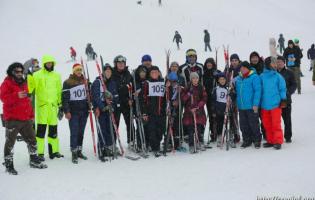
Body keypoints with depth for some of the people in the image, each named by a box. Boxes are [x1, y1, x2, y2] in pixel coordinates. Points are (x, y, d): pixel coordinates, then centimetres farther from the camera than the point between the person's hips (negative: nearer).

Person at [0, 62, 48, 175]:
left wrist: (31, 115, 25)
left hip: (25, 119, 7)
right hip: (12, 119, -7)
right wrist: (17, 95, -33)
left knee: (32, 140, 11)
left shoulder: (23, 84, 20)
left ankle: (34, 161, 23)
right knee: (10, 142, -2)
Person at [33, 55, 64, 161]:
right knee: (41, 129, -6)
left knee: (53, 129, 7)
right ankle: (40, 153, 0)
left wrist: (61, 106, 14)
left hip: (53, 104, 3)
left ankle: (54, 151, 16)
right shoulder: (37, 75, 1)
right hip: (41, 104, -3)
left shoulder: (57, 75, 11)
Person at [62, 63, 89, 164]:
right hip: (73, 112, -4)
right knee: (74, 133, -6)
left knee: (81, 132, 9)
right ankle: (74, 153, 0)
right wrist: (67, 111, -10)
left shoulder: (85, 81, 12)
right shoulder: (68, 83, -2)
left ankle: (79, 151, 18)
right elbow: (65, 98, -4)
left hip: (84, 111, 4)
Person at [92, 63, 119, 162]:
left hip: (110, 109, 5)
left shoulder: (112, 83, 16)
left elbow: (116, 98, 13)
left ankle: (109, 148, 12)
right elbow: (95, 97, -10)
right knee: (102, 130, -9)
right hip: (100, 109, -5)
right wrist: (104, 107, -19)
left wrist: (112, 96, -10)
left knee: (110, 129, 2)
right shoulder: (97, 82, 0)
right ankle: (101, 151, -3)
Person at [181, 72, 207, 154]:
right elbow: (183, 98, -1)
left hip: (199, 110, 2)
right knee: (191, 128, -5)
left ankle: (199, 143, 19)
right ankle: (191, 145, 1)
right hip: (189, 110, -2)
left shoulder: (201, 87, 9)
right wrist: (189, 93, -18)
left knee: (199, 127, 2)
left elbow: (205, 98, 3)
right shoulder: (188, 87, 4)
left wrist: (198, 105, -11)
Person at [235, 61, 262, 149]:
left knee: (253, 124, 1)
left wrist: (255, 104, -18)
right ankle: (246, 140, 22)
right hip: (241, 107, 6)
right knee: (243, 125, 11)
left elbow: (258, 91, -12)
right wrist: (237, 104, 17)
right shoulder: (238, 79, 13)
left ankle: (257, 140, 15)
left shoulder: (254, 77, -8)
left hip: (251, 106, -6)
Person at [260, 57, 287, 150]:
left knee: (276, 123, -6)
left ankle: (278, 141, 1)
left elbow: (282, 89, 4)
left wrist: (283, 99, -2)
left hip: (275, 104, -3)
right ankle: (270, 141, 20)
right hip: (264, 105, 3)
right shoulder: (262, 76, 6)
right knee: (267, 124, 8)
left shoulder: (278, 76, 1)